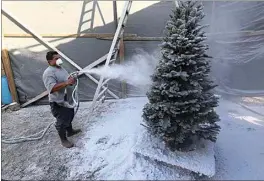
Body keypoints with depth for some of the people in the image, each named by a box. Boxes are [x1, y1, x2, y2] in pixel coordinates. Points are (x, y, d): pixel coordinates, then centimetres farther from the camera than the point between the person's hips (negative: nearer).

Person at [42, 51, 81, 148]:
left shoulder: (61, 68, 8)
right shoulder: (48, 73, -21)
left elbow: (68, 79, 14)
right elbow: (52, 88, -33)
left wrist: (72, 80, -9)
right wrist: (66, 83, -40)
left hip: (68, 99, 9)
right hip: (58, 103, -9)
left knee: (70, 116, 25)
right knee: (62, 122, 7)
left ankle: (70, 131, 48)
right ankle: (63, 140, 27)